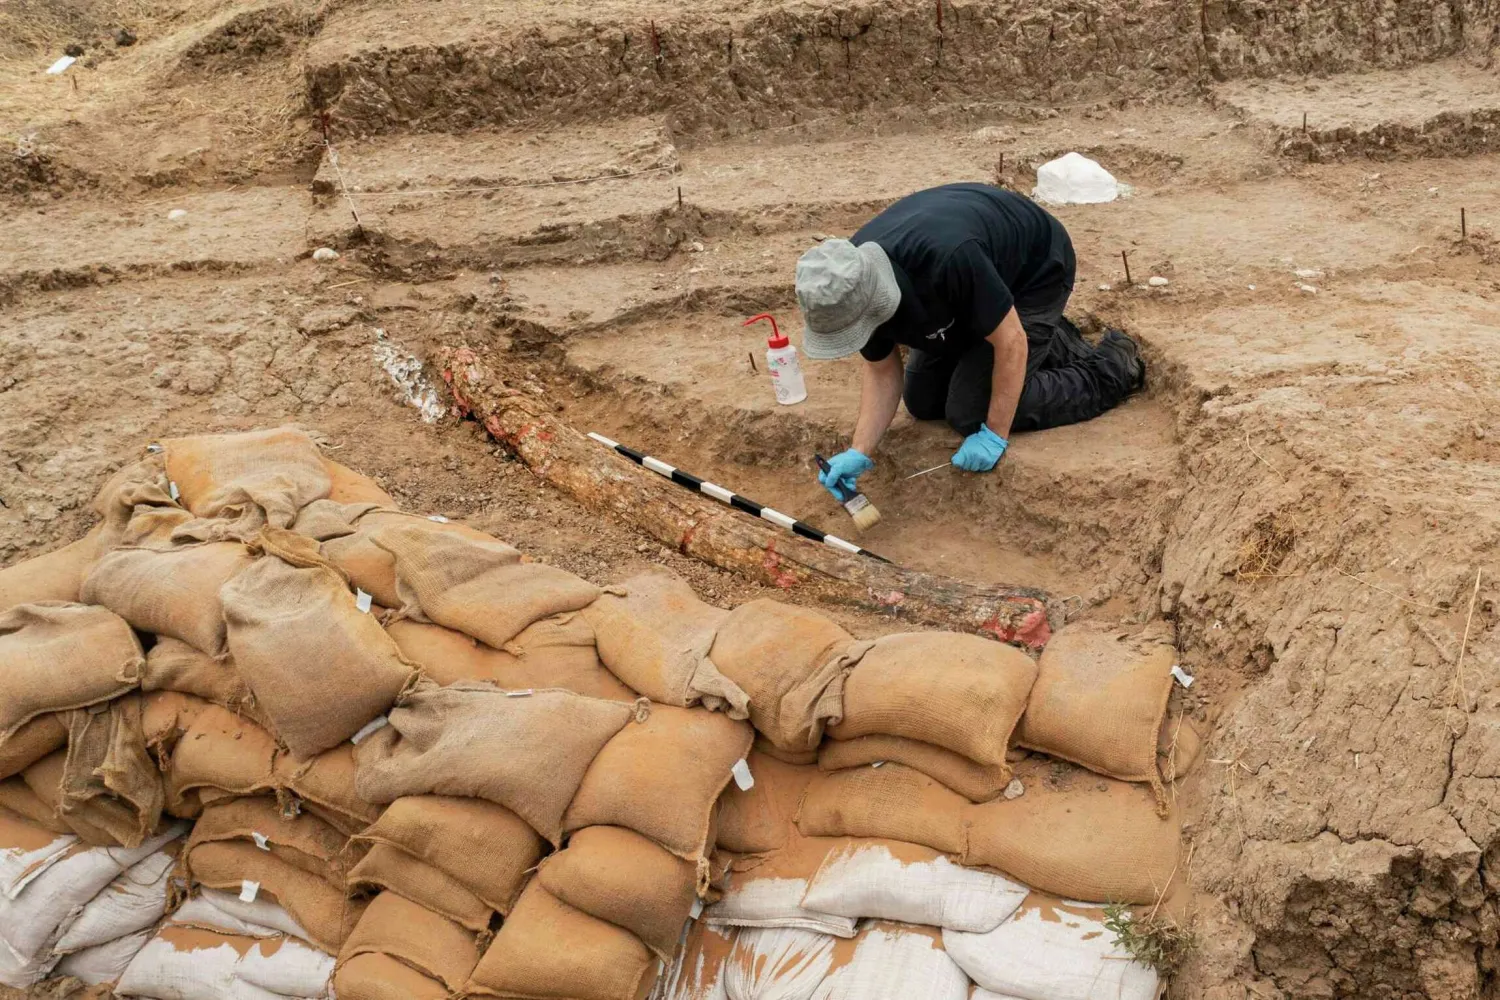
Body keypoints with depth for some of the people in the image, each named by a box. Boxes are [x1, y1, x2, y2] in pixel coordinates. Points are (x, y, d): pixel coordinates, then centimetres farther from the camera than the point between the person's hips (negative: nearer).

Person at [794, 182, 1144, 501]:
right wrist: (860, 452, -20)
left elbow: (1010, 341, -31)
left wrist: (994, 434, -25)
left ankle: (1112, 367, 5)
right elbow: (881, 370, -8)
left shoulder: (948, 259, -44)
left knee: (971, 411, -12)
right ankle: (1049, 344, 23)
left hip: (1036, 271, -7)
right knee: (923, 402, 9)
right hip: (968, 285, 7)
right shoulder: (853, 285, -22)